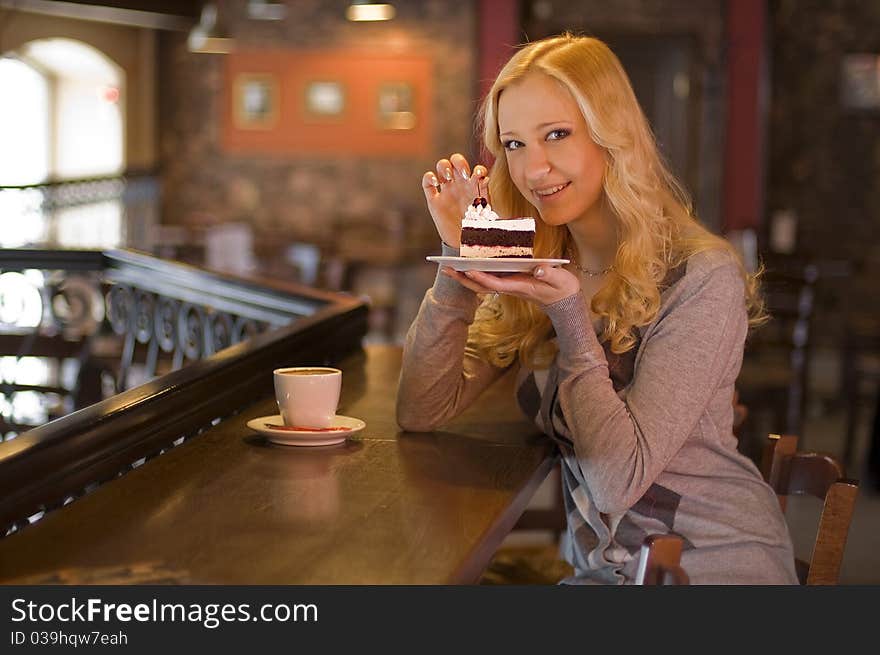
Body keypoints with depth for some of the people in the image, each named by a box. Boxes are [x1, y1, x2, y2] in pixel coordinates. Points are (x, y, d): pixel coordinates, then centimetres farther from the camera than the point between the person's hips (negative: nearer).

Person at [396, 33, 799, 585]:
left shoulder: (702, 277, -16)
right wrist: (458, 258, -11)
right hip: (602, 570, 5)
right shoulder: (534, 270, 2)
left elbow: (620, 479, -19)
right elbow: (423, 411, -4)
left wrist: (569, 312, -24)